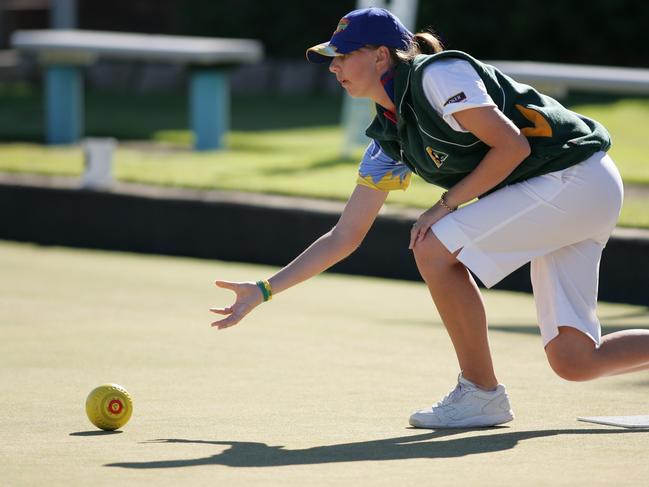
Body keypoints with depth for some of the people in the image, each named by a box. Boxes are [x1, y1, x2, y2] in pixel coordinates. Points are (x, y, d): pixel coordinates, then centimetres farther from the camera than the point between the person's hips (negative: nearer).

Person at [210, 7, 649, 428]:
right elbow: (346, 235, 13)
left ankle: (482, 393, -6)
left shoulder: (439, 75, -14)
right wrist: (264, 291, 8)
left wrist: (447, 204, -14)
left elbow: (512, 146, -19)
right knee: (574, 363, 0)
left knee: (435, 248, -16)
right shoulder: (390, 138, 12)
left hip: (577, 174, -9)